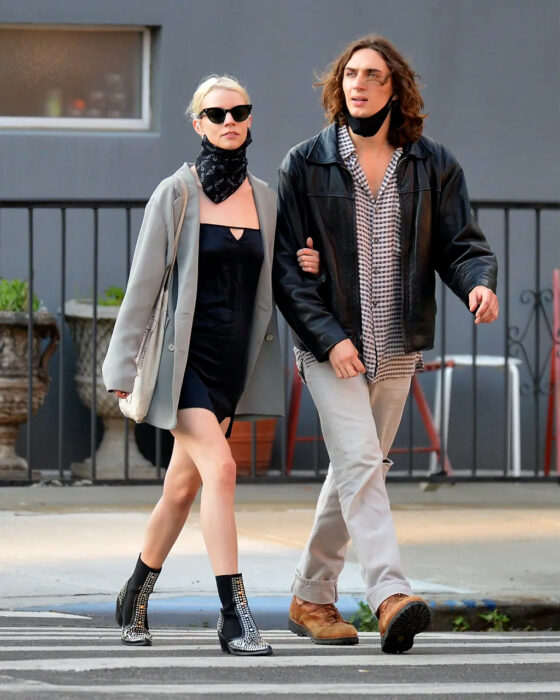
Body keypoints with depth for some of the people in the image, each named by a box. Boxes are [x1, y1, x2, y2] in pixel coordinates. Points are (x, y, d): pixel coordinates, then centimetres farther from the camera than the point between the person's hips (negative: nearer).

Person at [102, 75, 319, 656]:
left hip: (233, 362, 5)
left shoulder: (263, 198, 9)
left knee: (183, 486, 12)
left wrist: (304, 269, 0)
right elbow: (144, 282, -6)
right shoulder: (176, 194, -6)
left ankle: (136, 596, 31)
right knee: (219, 468, -20)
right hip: (184, 356, -5)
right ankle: (234, 617, -20)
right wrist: (124, 367, -9)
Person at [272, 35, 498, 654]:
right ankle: (390, 595, -29)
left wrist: (479, 283, -20)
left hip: (395, 348, 4)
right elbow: (286, 264, -4)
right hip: (330, 344, -4)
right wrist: (329, 337, -15)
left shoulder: (433, 166, 5)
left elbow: (459, 242, 4)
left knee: (356, 472, 11)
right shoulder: (305, 165, -2)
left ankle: (311, 596, 24)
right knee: (360, 463, -18)